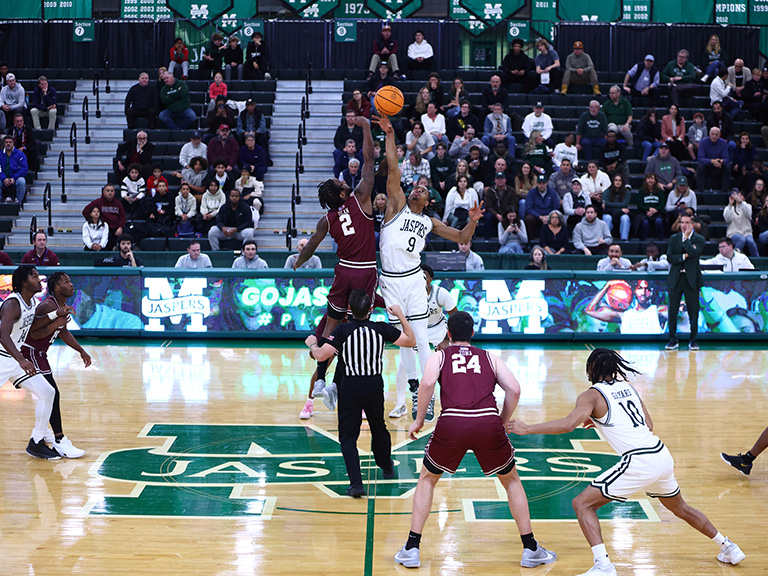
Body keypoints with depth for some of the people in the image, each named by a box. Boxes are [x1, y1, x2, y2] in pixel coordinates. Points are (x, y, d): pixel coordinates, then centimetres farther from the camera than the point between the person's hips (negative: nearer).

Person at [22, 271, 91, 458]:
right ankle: (59, 442, -16)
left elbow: (64, 332, 22)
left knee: (49, 394, 21)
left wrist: (81, 351, 21)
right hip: (30, 352, -10)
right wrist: (55, 323, -35)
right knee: (52, 394, -15)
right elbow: (33, 334, -26)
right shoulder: (48, 306, -23)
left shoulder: (62, 306, 8)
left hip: (39, 353, 10)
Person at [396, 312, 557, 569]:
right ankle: (531, 550, 23)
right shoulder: (490, 358, 25)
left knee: (427, 479, 23)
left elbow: (427, 383, -1)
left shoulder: (439, 356, 20)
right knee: (511, 481, 24)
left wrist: (419, 420, 8)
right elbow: (514, 389, 11)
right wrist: (502, 423, 23)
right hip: (488, 421, 1)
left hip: (452, 422, -1)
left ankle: (412, 549, 18)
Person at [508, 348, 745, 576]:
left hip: (639, 461, -8)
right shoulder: (627, 385, 18)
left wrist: (526, 429, -11)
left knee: (582, 504, -2)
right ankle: (729, 548, 42)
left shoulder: (592, 395, -2)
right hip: (662, 454, 8)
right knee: (679, 507, 32)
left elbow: (568, 424, -18)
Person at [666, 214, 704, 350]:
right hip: (675, 279, 2)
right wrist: (684, 256, -12)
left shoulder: (699, 239, 3)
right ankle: (673, 340, 10)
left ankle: (693, 340, 9)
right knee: (673, 311, 1)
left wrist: (686, 238, -8)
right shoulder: (674, 238, 11)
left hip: (691, 279, -2)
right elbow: (669, 257, -1)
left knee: (693, 311, 0)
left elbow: (693, 253, -16)